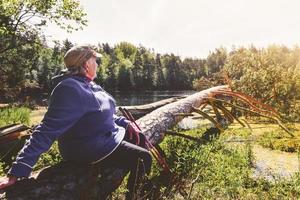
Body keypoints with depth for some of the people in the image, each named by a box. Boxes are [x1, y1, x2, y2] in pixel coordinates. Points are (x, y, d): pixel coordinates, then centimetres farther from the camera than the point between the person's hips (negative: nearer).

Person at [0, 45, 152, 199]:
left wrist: (125, 123, 5)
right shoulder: (70, 90, -26)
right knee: (143, 158, -12)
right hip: (90, 150, -10)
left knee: (139, 138, 19)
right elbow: (47, 132, -29)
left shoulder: (89, 85, 4)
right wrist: (17, 172, -29)